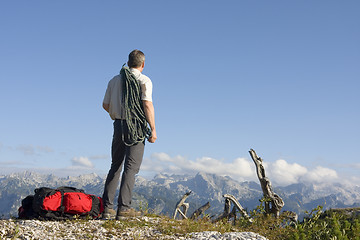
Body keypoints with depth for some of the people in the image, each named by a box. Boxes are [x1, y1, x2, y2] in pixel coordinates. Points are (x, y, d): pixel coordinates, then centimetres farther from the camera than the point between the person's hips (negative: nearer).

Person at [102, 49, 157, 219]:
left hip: (118, 124, 5)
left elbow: (105, 105, 14)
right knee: (131, 167, -3)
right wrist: (153, 129, -12)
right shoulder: (144, 81, -3)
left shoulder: (115, 80, 12)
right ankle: (123, 208, -7)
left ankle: (107, 207, 7)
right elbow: (147, 105, -15)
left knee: (115, 166, 11)